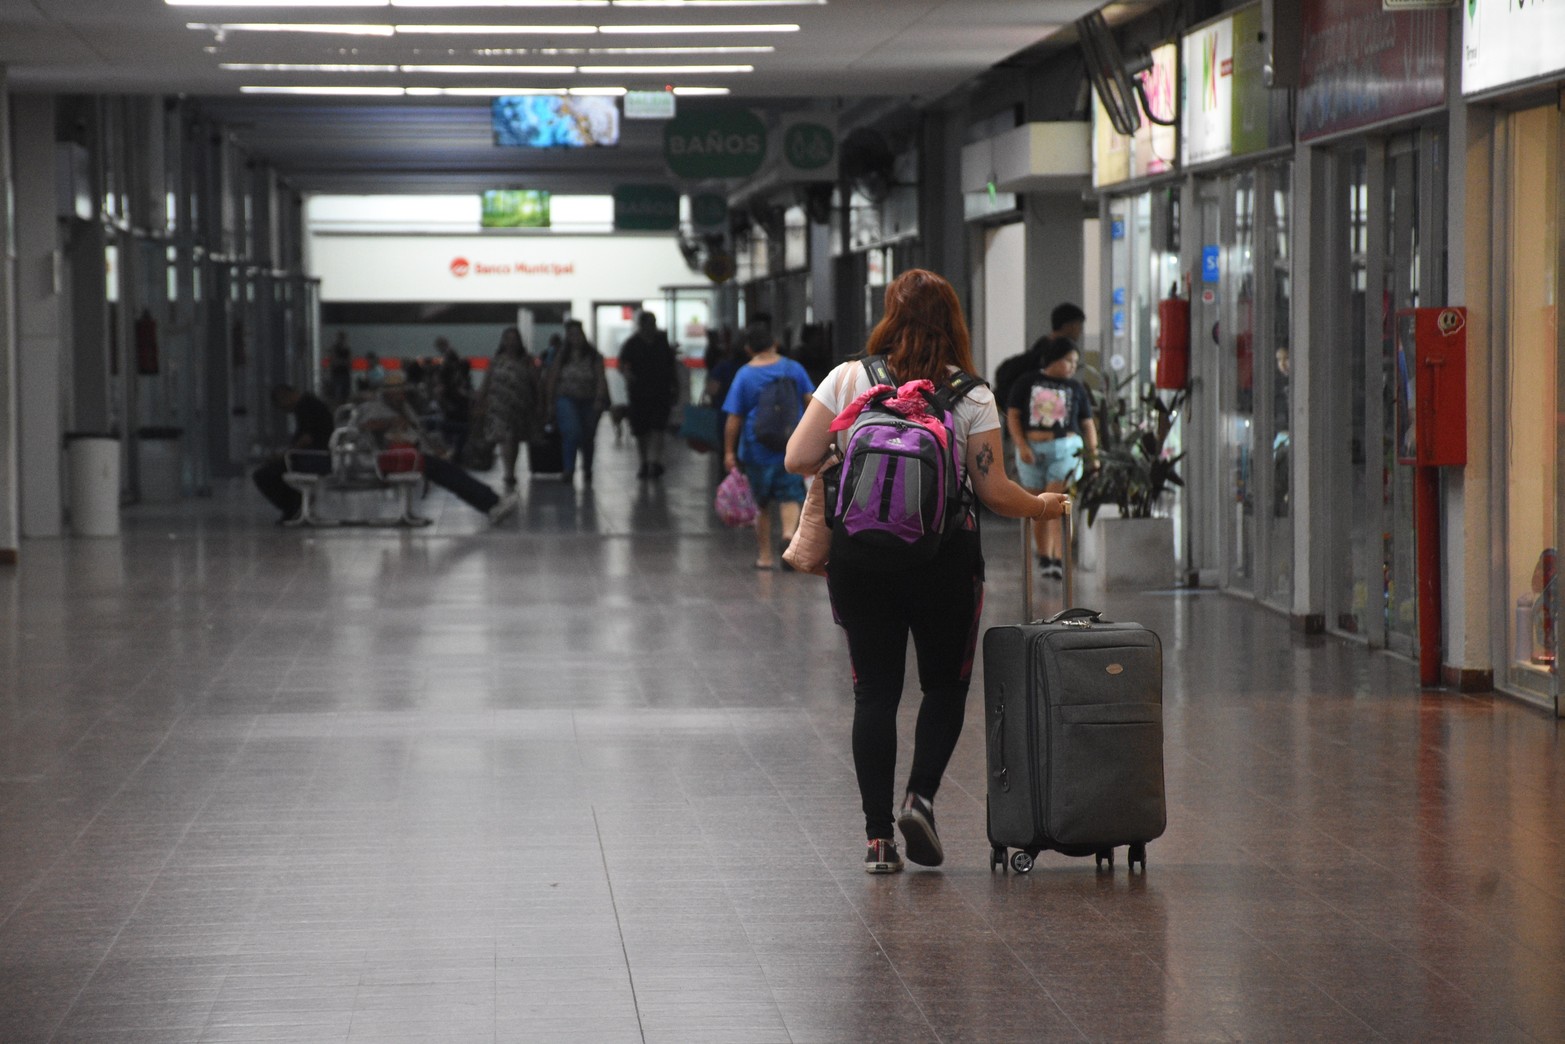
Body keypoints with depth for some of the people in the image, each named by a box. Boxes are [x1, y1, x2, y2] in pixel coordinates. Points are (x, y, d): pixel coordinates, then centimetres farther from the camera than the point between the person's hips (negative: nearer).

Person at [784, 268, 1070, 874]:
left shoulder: (848, 380, -1)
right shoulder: (970, 396, -3)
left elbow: (798, 460, -4)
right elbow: (994, 492, -5)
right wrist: (1042, 506, 14)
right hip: (944, 555, -1)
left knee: (874, 689, 7)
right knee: (945, 683, 17)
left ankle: (878, 836, 4)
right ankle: (921, 796, -3)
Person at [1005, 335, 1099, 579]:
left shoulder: (1076, 388, 10)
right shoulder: (1027, 383, 6)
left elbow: (1087, 424, 11)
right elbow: (1013, 416, 4)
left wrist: (1093, 453, -1)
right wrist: (1021, 445, -9)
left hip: (1065, 448, -1)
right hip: (1032, 450, 1)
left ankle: (1059, 560, -18)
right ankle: (1044, 557, 14)